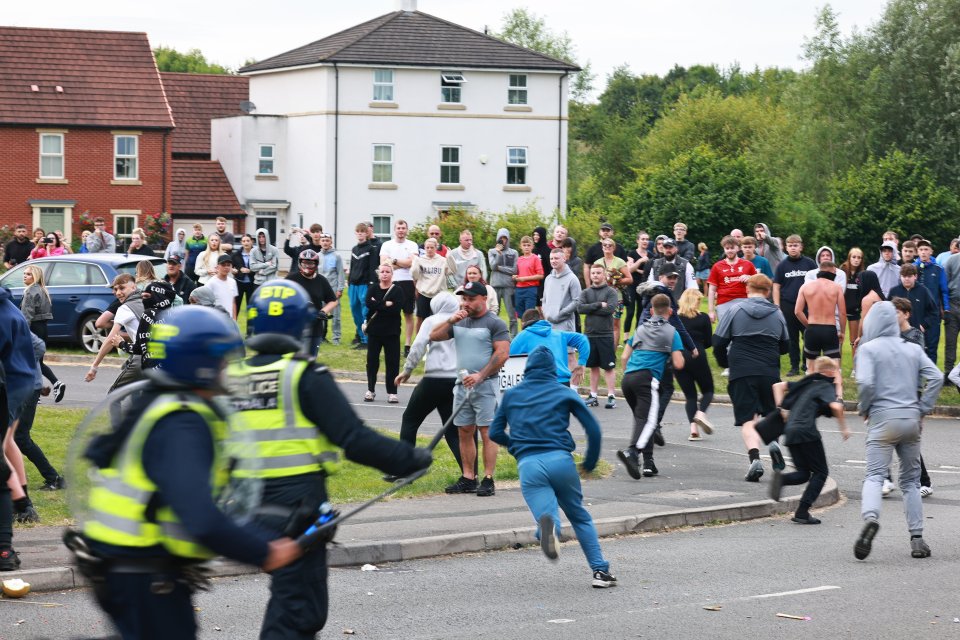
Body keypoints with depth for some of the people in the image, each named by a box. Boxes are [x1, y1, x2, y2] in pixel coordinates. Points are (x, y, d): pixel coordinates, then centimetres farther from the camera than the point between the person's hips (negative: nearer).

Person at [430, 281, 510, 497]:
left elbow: (502, 354, -14)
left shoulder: (495, 324, -6)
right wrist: (451, 321, -4)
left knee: (487, 432, -7)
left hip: (485, 384, -7)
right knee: (464, 432, 7)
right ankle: (467, 478, 12)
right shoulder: (459, 322, 14)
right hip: (463, 383, 7)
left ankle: (488, 480, -8)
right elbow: (434, 337, 11)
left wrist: (480, 376, -19)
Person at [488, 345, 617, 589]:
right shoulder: (564, 393, 14)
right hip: (560, 460, 0)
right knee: (580, 517, 20)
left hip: (528, 465, 0)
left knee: (549, 519, -11)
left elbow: (495, 433, 18)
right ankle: (600, 570, 12)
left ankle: (548, 524, -48)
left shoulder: (511, 395, 18)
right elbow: (593, 428, 8)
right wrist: (590, 462, 22)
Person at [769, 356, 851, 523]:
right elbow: (836, 406, -16)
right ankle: (802, 512, -6)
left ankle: (781, 478, -17)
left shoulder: (806, 383, 23)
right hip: (807, 431, -7)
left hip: (790, 430, 7)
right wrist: (843, 427, -4)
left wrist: (781, 409, 16)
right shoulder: (826, 387, 3)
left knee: (803, 473, 16)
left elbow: (778, 386, 23)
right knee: (820, 472, 6)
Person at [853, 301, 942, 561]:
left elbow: (865, 382, -15)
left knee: (874, 476, -10)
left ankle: (870, 518, -37)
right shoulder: (913, 349, 12)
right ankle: (917, 538, 9)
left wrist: (863, 408, 1)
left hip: (883, 419, -4)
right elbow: (936, 377, 3)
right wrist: (923, 408, 8)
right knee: (911, 481, 12)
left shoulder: (868, 349, -1)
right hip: (911, 419, 4)